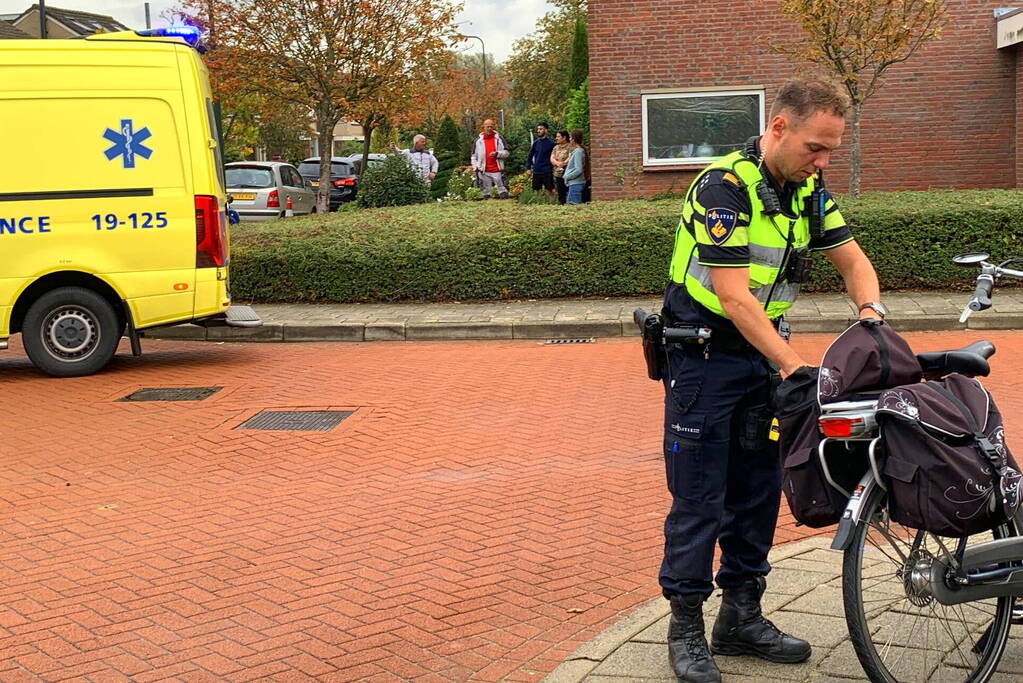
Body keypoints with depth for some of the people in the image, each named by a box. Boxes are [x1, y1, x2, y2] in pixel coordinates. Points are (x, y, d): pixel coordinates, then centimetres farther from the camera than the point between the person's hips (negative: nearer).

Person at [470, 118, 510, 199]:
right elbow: (474, 156, 12)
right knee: (486, 192, 6)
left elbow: (506, 153, 4)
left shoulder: (499, 139, 5)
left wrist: (497, 154, -14)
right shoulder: (478, 140, 7)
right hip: (484, 171, 1)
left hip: (497, 170, -1)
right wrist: (476, 168, 1)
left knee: (502, 190, -4)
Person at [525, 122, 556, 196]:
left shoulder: (551, 143, -4)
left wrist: (554, 168, -3)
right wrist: (528, 168, 5)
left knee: (550, 190, -1)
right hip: (536, 171, 4)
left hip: (547, 172, -4)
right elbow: (530, 156, 11)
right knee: (536, 190, 8)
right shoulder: (535, 143, 6)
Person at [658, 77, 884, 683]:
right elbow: (733, 296, -27)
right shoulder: (724, 185, -22)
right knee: (699, 500, -2)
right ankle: (686, 627, 11)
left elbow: (852, 257, 10)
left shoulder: (808, 190, 2)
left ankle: (742, 617, 24)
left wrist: (871, 309, -11)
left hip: (765, 355, 7)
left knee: (759, 492, 11)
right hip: (704, 357, -7)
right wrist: (794, 364, -30)